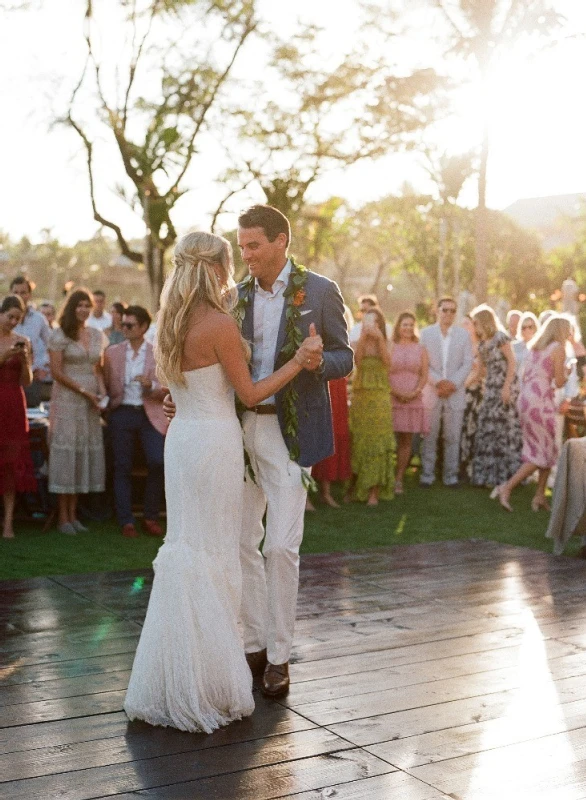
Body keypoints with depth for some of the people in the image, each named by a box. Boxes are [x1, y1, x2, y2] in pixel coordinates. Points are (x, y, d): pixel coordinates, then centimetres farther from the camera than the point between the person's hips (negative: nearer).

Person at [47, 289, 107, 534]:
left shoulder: (97, 336, 13)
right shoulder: (59, 335, -4)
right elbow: (56, 371, -9)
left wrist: (102, 391, 0)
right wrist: (83, 391, -12)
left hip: (91, 402, 5)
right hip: (67, 400, -5)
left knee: (87, 451, 4)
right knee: (66, 450, -4)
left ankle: (73, 514, 13)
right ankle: (63, 517, 3)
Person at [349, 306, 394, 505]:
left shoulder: (385, 344, 5)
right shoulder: (360, 344, 6)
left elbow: (387, 361, -15)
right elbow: (357, 359, -14)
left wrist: (379, 337, -21)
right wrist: (363, 336, -20)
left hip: (379, 397, -1)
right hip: (360, 397, 1)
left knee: (377, 441, -2)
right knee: (358, 441, 2)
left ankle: (374, 492, -2)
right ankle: (356, 487, 14)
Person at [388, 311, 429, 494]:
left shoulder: (420, 349, 11)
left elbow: (425, 375, 7)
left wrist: (415, 391, -9)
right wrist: (395, 391, -12)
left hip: (413, 400, 2)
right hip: (391, 399, -2)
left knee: (406, 440, 3)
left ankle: (399, 479, 9)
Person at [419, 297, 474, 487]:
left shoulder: (463, 334, 9)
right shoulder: (425, 333, 6)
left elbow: (468, 363, 4)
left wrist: (453, 383, -10)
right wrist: (437, 382, -12)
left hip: (455, 392, 1)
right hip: (431, 391, -1)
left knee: (452, 437, 2)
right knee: (429, 436, 1)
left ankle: (451, 475, 8)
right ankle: (427, 474, 7)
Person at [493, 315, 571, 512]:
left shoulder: (535, 347, 17)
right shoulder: (558, 348, -5)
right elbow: (559, 382, -6)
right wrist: (567, 372, 13)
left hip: (525, 397, 8)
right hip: (540, 401, -8)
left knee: (544, 450, 15)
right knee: (544, 453, -2)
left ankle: (539, 496, 11)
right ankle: (506, 487, -12)